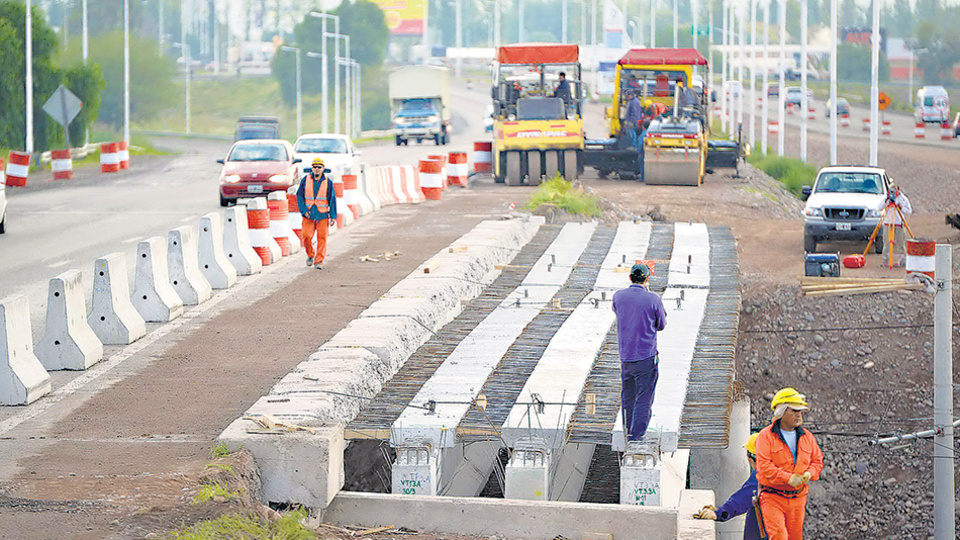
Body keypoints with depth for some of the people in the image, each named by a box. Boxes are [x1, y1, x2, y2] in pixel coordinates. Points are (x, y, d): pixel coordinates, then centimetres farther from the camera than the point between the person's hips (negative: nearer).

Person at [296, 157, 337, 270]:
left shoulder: (328, 182, 3)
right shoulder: (305, 180, 3)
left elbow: (332, 200, 5)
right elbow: (299, 196, 5)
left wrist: (333, 216, 1)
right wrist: (303, 210, -6)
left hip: (322, 215, 0)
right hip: (308, 214, 0)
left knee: (322, 238, -3)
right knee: (306, 237, -7)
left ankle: (319, 261, 4)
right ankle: (310, 255, 20)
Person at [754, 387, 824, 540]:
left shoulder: (806, 436, 10)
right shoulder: (766, 436, -7)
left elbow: (817, 460, 18)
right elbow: (763, 466, -15)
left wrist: (809, 474, -6)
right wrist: (788, 478, -22)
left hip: (797, 498, 5)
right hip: (772, 497, -5)